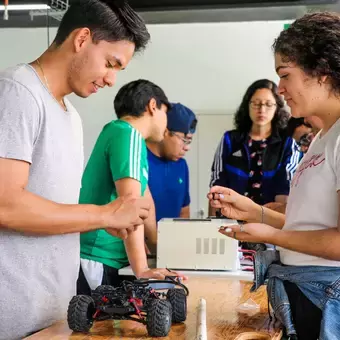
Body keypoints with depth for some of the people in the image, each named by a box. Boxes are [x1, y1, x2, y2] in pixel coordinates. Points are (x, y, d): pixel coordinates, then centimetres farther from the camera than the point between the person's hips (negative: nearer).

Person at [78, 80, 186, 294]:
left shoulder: (123, 133, 17)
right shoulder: (128, 134, -12)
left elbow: (143, 197, 24)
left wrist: (159, 247, 31)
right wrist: (141, 269, -28)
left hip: (101, 260, 9)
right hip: (95, 261, -9)